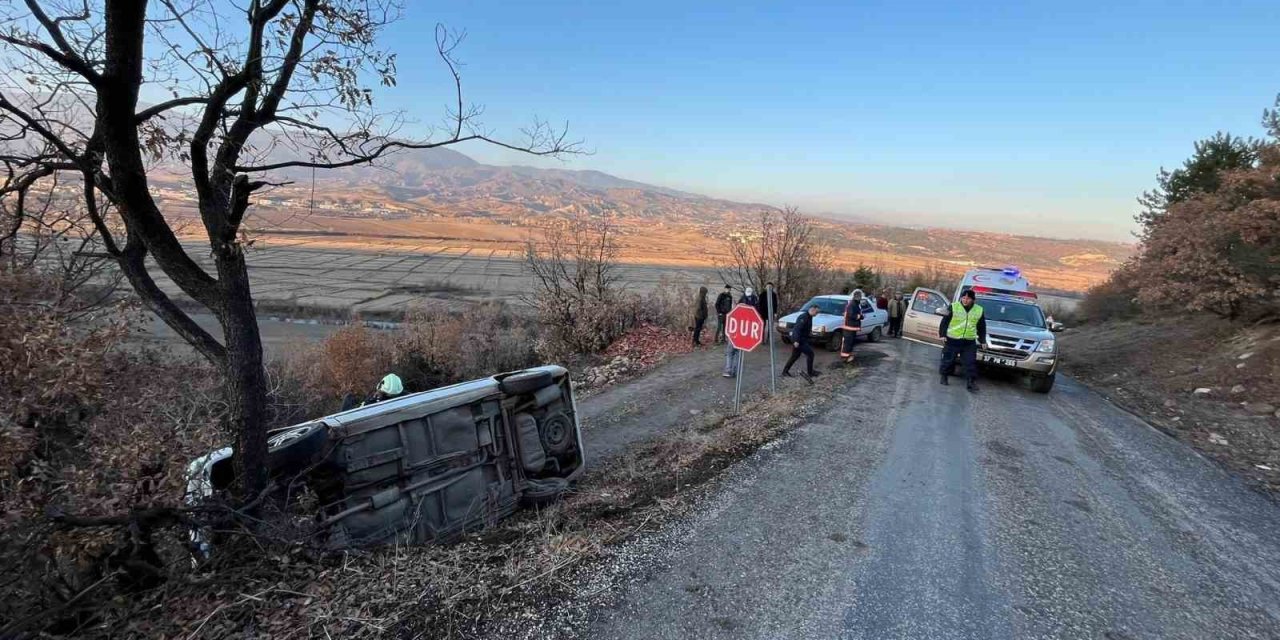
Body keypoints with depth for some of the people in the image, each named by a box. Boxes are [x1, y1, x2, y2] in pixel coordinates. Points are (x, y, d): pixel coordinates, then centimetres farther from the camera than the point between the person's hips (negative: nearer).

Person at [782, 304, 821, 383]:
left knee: (795, 356, 17)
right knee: (810, 353, -6)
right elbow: (797, 329, -27)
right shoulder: (804, 317, -19)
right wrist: (796, 340, -33)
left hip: (801, 340, 10)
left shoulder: (808, 317, 14)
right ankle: (809, 372, 1)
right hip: (799, 340, -10)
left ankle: (785, 371, 25)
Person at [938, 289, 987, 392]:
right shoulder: (953, 307, -4)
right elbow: (944, 322, -3)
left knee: (971, 363, -2)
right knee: (948, 360, 6)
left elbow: (982, 327, 15)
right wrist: (942, 334, -9)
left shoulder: (979, 310, 6)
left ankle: (971, 381, 2)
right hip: (952, 340, -2)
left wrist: (982, 340, 13)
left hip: (969, 342, 2)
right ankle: (944, 377, 24)